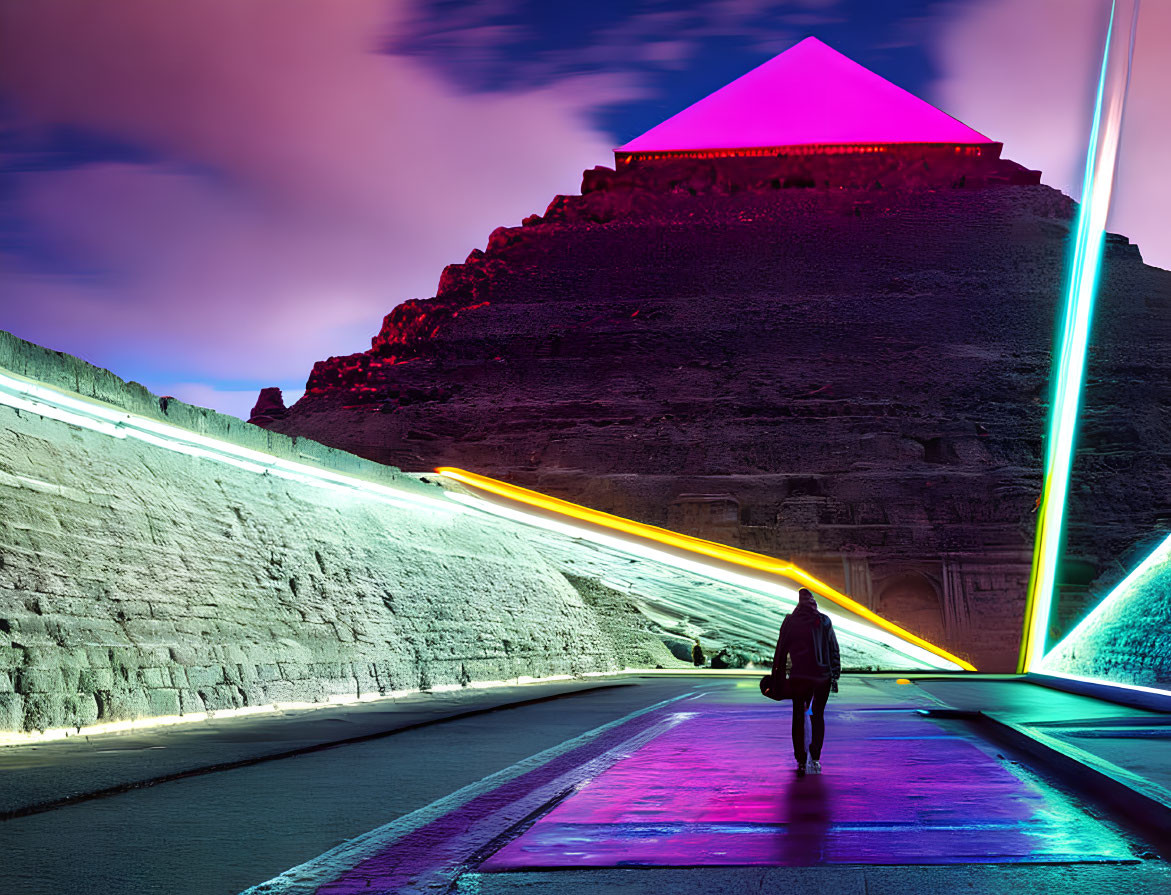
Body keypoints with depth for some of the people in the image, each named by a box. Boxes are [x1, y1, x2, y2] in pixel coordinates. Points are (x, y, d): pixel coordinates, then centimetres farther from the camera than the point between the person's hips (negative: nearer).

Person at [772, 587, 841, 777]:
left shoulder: (790, 622, 0)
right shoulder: (824, 621, 3)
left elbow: (781, 651, 1)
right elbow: (834, 650, 4)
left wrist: (778, 677, 6)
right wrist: (835, 676, 10)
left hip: (799, 676, -1)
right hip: (823, 676, 1)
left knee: (799, 718, 7)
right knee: (818, 716, 14)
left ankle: (801, 762, 1)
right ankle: (814, 759, 7)